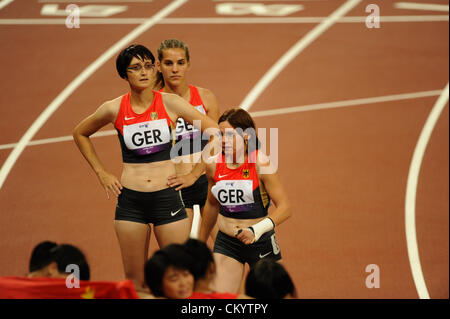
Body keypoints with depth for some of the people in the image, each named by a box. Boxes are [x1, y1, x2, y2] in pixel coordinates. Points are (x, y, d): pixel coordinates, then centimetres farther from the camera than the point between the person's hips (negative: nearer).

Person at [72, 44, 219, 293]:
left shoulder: (170, 103, -3)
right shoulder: (114, 109, -1)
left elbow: (212, 128, -1)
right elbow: (80, 134, 16)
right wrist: (101, 173, 9)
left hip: (167, 197, -1)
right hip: (130, 201, 1)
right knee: (134, 280, 6)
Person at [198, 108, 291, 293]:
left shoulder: (261, 164, -14)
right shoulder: (214, 165, -1)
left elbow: (284, 208, -16)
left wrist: (257, 230, -30)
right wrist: (200, 243, 26)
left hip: (261, 243, -3)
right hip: (226, 243, 3)